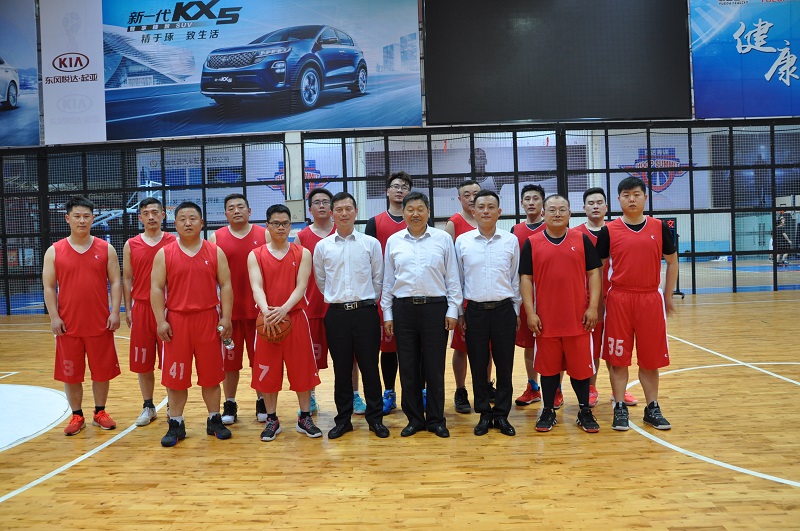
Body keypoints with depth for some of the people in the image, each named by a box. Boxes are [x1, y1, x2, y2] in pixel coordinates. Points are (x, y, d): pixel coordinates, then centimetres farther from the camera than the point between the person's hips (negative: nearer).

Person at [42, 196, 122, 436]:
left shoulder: (106, 249, 3)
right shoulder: (54, 251, 3)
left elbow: (115, 282, 2)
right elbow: (49, 286, 2)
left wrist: (115, 312, -8)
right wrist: (54, 317, -7)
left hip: (100, 324, 0)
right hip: (68, 325, 0)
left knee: (102, 371, 8)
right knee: (70, 373, 8)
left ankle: (100, 412, 24)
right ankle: (76, 416, 23)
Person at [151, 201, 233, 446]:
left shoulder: (216, 252, 4)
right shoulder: (164, 254, 3)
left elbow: (225, 285, 3)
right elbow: (156, 288, 0)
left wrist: (226, 317, -5)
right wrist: (161, 321, -8)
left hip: (208, 319, 0)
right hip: (176, 320, 0)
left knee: (211, 373, 8)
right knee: (175, 375, 5)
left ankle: (214, 420, 21)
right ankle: (176, 424, 17)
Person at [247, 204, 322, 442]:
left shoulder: (303, 253, 3)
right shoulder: (255, 255, 3)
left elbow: (301, 286, -7)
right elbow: (257, 287, -9)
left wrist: (284, 309, -24)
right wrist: (266, 311, -28)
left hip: (296, 317, 0)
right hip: (267, 320, 1)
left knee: (302, 368, 4)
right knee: (267, 371, 7)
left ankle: (305, 418, 19)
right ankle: (271, 419, 21)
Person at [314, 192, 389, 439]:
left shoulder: (371, 243, 1)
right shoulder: (322, 246, 4)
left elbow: (378, 280, 7)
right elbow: (320, 281, 14)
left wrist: (367, 301, 10)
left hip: (366, 312, -1)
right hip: (336, 314, 1)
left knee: (370, 367, 5)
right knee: (341, 369, 9)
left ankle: (375, 418, 18)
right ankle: (343, 419, 21)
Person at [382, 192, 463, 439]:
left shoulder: (443, 238, 3)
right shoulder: (393, 241, 7)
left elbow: (452, 277, 3)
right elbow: (388, 280, 10)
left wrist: (453, 309, -2)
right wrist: (387, 314, 7)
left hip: (435, 307, -1)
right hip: (403, 308, 2)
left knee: (435, 367, 4)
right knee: (408, 367, 7)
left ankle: (435, 419, 18)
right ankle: (414, 418, 21)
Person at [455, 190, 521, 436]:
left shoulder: (511, 241, 3)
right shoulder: (462, 241, 2)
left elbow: (515, 278, 9)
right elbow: (457, 279, 6)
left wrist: (516, 310, 8)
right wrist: (459, 312, 4)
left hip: (504, 309, 0)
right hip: (475, 311, 0)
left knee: (505, 365, 5)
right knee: (478, 365, 6)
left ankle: (502, 414, 18)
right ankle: (484, 414, 19)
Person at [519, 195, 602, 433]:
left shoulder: (582, 240, 4)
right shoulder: (532, 243, 2)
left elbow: (593, 273, 3)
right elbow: (525, 278, 1)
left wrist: (593, 307, -5)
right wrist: (530, 312, -5)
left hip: (578, 318, 0)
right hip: (546, 319, 0)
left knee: (581, 365, 8)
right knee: (548, 366, 9)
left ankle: (585, 411, 23)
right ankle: (548, 411, 22)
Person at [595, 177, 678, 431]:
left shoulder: (659, 227, 4)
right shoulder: (609, 230, 0)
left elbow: (672, 262, 11)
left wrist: (668, 296, 9)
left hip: (651, 299, 1)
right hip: (618, 299, -1)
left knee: (650, 358, 9)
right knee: (618, 357, 4)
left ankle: (652, 408, 22)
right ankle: (620, 408, 15)